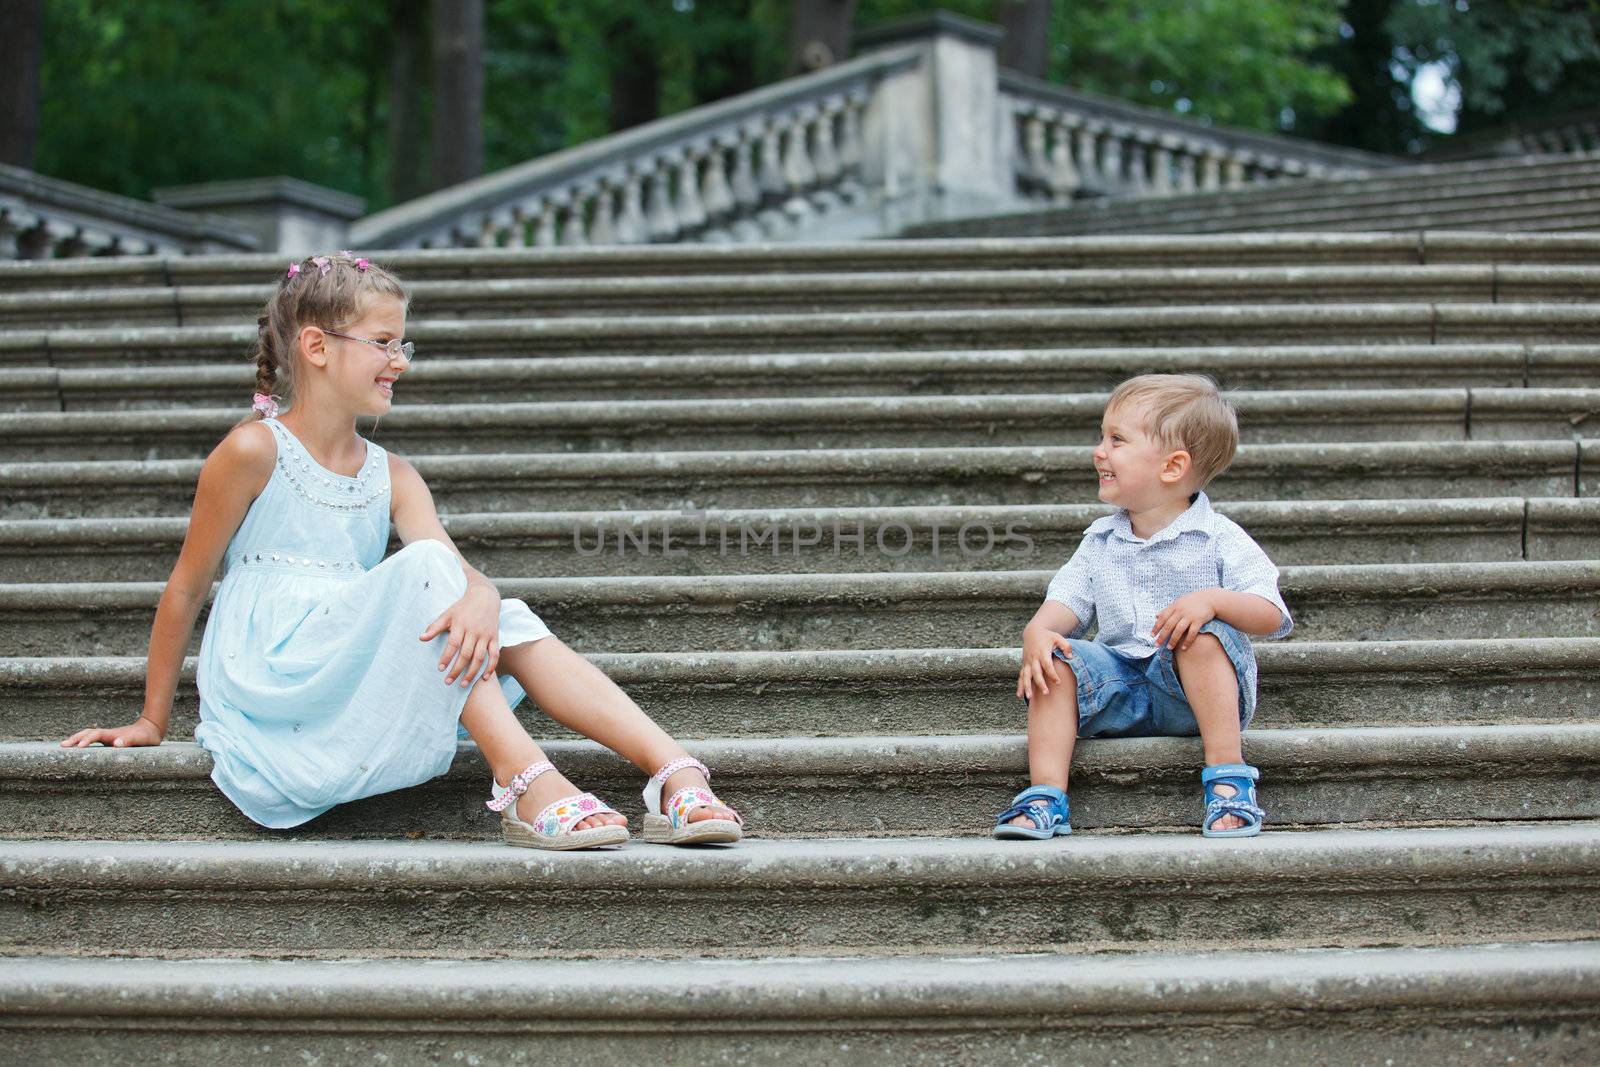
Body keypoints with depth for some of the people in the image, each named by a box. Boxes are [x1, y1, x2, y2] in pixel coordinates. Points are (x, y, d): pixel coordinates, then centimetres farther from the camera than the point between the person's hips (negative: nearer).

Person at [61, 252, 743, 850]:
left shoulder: (392, 478, 12)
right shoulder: (256, 451, -5)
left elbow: (459, 575, -5)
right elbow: (188, 586, 0)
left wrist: (480, 598, -31)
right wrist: (151, 722, 5)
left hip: (359, 693, 6)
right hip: (270, 681, -6)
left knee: (509, 625, -14)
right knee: (425, 567, -25)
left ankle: (677, 775, -28)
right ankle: (525, 786, -34)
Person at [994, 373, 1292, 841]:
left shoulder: (1218, 539, -6)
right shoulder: (1100, 542, 10)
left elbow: (1271, 615, -13)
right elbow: (1067, 600, 5)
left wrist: (1212, 600, -32)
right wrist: (1037, 632, -19)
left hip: (1198, 694, -4)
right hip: (1123, 689, 4)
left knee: (1202, 636, -34)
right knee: (1057, 659, -19)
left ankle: (1228, 776, -32)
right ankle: (1046, 795, -25)